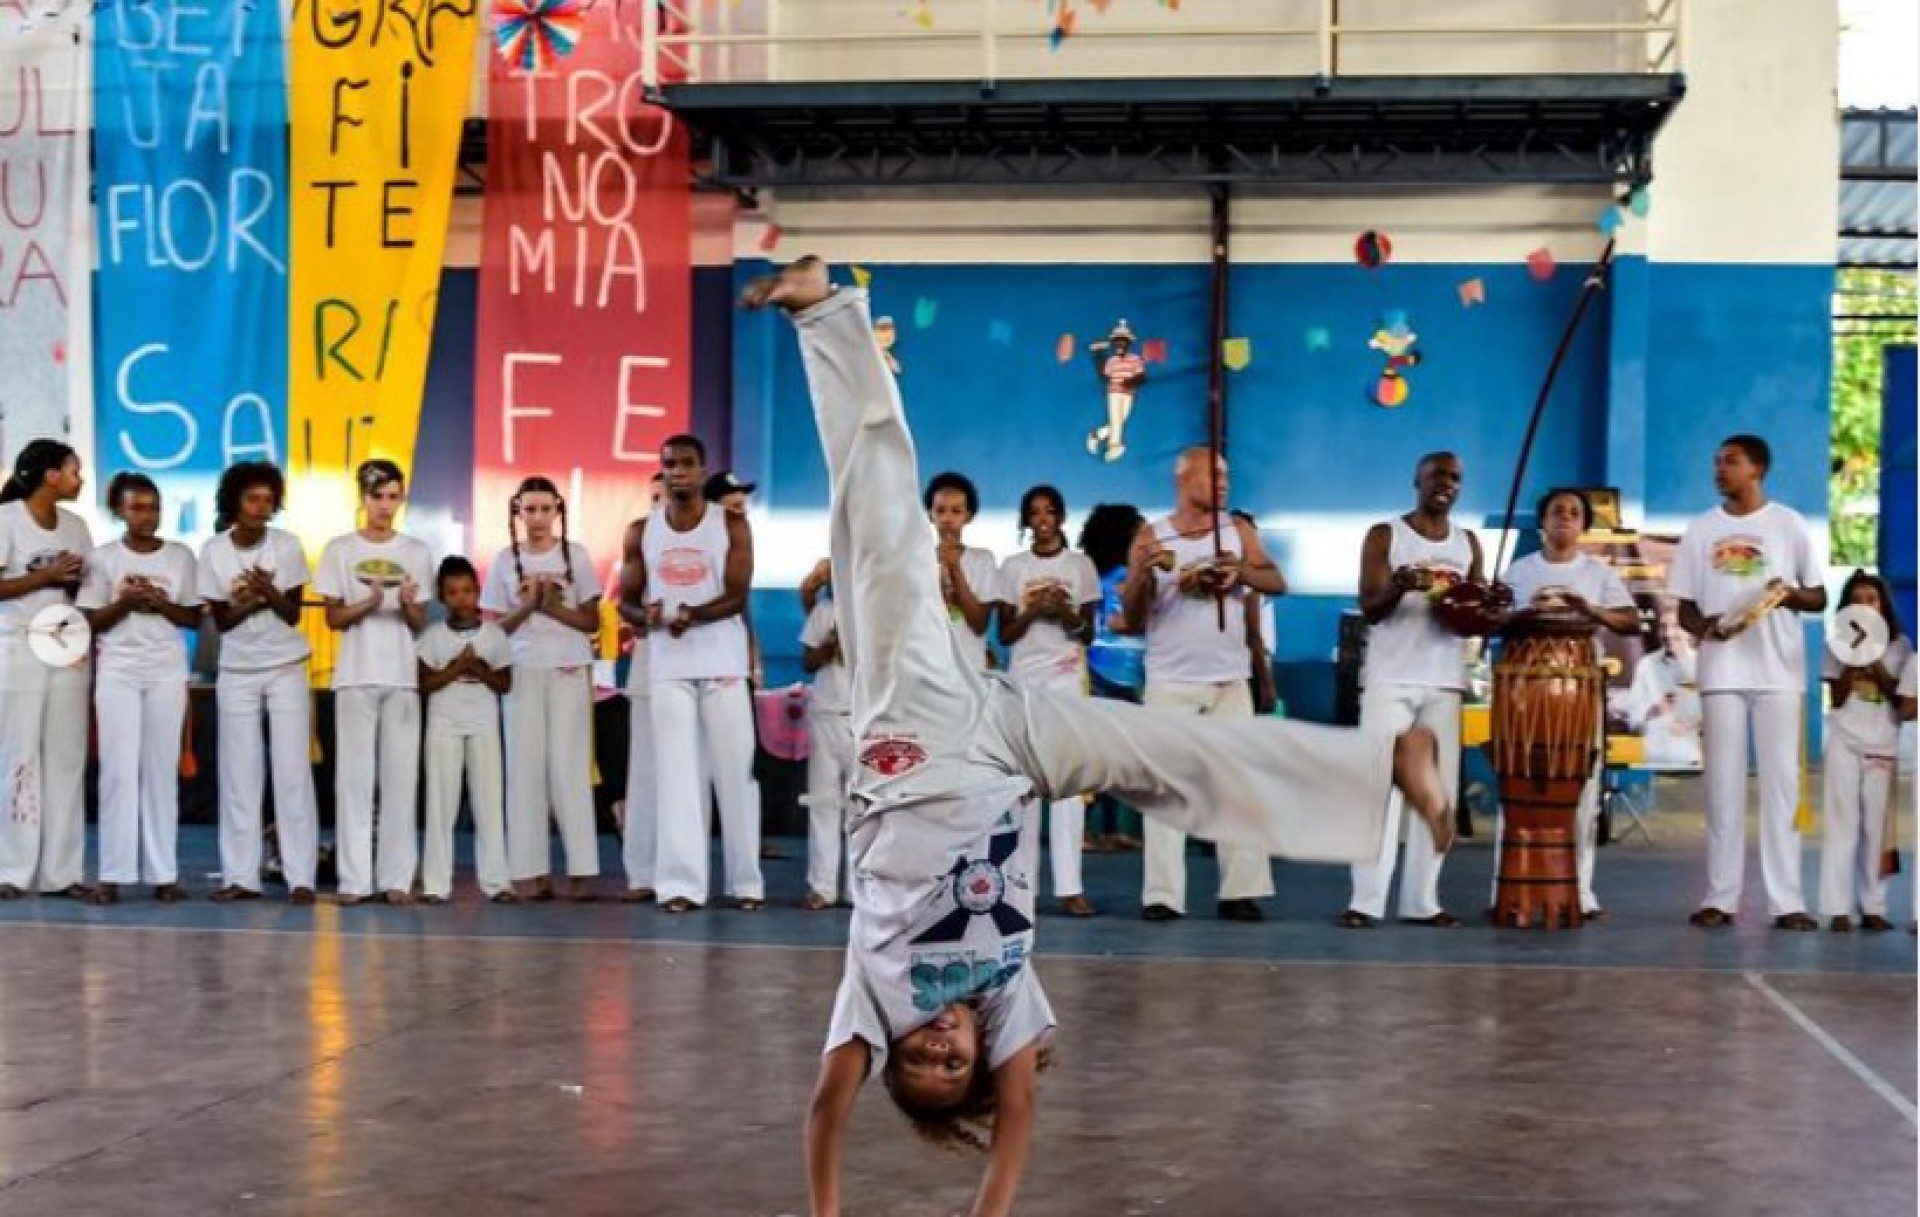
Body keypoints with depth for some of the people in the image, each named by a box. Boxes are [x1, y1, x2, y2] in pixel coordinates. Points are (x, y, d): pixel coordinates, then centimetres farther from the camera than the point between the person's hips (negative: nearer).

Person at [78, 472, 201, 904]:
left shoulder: (181, 556, 4)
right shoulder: (102, 558, 2)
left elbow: (194, 619, 6)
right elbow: (90, 622, 1)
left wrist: (161, 604, -11)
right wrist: (124, 602, -15)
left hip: (167, 673, 1)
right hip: (117, 672, -1)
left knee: (162, 770, 1)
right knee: (118, 769, -4)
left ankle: (163, 873, 2)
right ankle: (113, 874, -3)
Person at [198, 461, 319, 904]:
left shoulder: (288, 546, -7)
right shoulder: (213, 551, -4)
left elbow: (292, 614, -6)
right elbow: (221, 620, -2)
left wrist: (268, 592, -25)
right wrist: (257, 598, -19)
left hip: (286, 669, -1)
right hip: (237, 673, 1)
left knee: (292, 769, -5)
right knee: (239, 772, 0)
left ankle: (300, 877, -6)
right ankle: (241, 876, 3)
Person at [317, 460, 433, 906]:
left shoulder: (416, 551, 8)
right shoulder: (340, 549, 4)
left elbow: (420, 625, 8)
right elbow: (333, 618, 3)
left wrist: (407, 604, -14)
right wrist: (368, 604, -15)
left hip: (402, 677, 1)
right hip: (355, 676, -1)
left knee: (401, 774, 0)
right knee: (354, 774, -2)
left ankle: (396, 877, 3)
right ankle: (354, 878, 0)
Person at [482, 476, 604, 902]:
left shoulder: (575, 555, 4)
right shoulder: (505, 560, 6)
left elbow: (592, 621, 3)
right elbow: (496, 627, 6)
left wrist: (552, 606, -11)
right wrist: (527, 605, -10)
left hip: (569, 671, -1)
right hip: (523, 672, 1)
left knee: (568, 766, -5)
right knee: (525, 767, -3)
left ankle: (581, 870, -5)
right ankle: (533, 871, -2)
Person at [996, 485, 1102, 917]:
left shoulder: (1080, 565, 6)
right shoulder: (1012, 567, 8)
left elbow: (1088, 634, 6)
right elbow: (1005, 635, 6)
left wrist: (1065, 613, -13)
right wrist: (1033, 610, -11)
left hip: (1067, 677, -1)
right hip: (1023, 677, 2)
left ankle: (1069, 886, -13)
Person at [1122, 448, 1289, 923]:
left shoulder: (1238, 529, 5)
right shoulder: (1150, 536, -3)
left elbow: (1278, 583, -1)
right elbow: (1132, 615, -5)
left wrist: (1241, 568, -20)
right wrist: (1145, 572, -24)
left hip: (1230, 679, 3)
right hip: (1170, 681, -3)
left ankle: (1241, 891, 5)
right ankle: (1162, 895, -3)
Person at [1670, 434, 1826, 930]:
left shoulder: (1788, 524, 5)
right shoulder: (1701, 530, 10)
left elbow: (1819, 598, 8)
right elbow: (1684, 606, 11)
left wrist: (1789, 593, -14)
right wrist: (1704, 625, -11)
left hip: (1778, 669, -2)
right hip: (1722, 670, 2)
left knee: (1781, 779, -3)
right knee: (1723, 780, 1)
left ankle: (1786, 900, -3)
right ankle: (1721, 897, 3)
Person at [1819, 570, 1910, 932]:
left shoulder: (1899, 646, 6)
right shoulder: (1838, 646, 6)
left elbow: (1902, 699, 2)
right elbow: (1837, 698, 0)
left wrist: (1878, 669, -12)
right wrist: (1852, 663, -13)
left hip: (1883, 745, 1)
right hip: (1844, 743, -1)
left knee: (1877, 825, -1)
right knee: (1842, 822, -6)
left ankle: (1872, 907, 2)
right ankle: (1838, 908, -8)